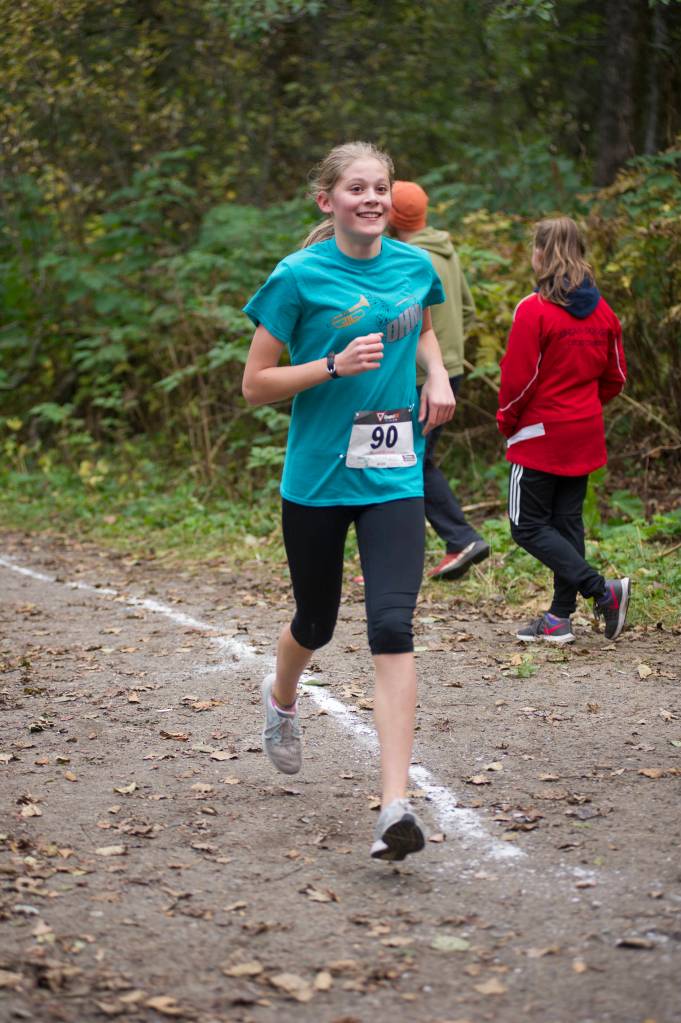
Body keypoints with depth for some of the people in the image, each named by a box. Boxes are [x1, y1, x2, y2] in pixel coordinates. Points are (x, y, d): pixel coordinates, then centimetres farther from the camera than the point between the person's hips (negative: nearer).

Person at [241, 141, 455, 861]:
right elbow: (255, 385, -6)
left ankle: (395, 807, -16)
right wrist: (336, 364, -20)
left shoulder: (414, 266, 4)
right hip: (315, 477, -1)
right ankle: (282, 697, 53)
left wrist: (437, 378, 6)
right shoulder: (298, 277, -8)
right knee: (316, 623, 16)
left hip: (393, 477, 2)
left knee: (392, 627, -13)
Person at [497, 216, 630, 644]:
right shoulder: (602, 311, 6)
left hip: (540, 435, -7)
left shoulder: (534, 310, -15)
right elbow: (615, 377, 11)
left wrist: (507, 420, 1)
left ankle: (603, 590, -13)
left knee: (529, 526, 0)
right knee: (568, 522, 12)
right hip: (586, 434, 7)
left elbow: (520, 378, -15)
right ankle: (560, 617, 13)